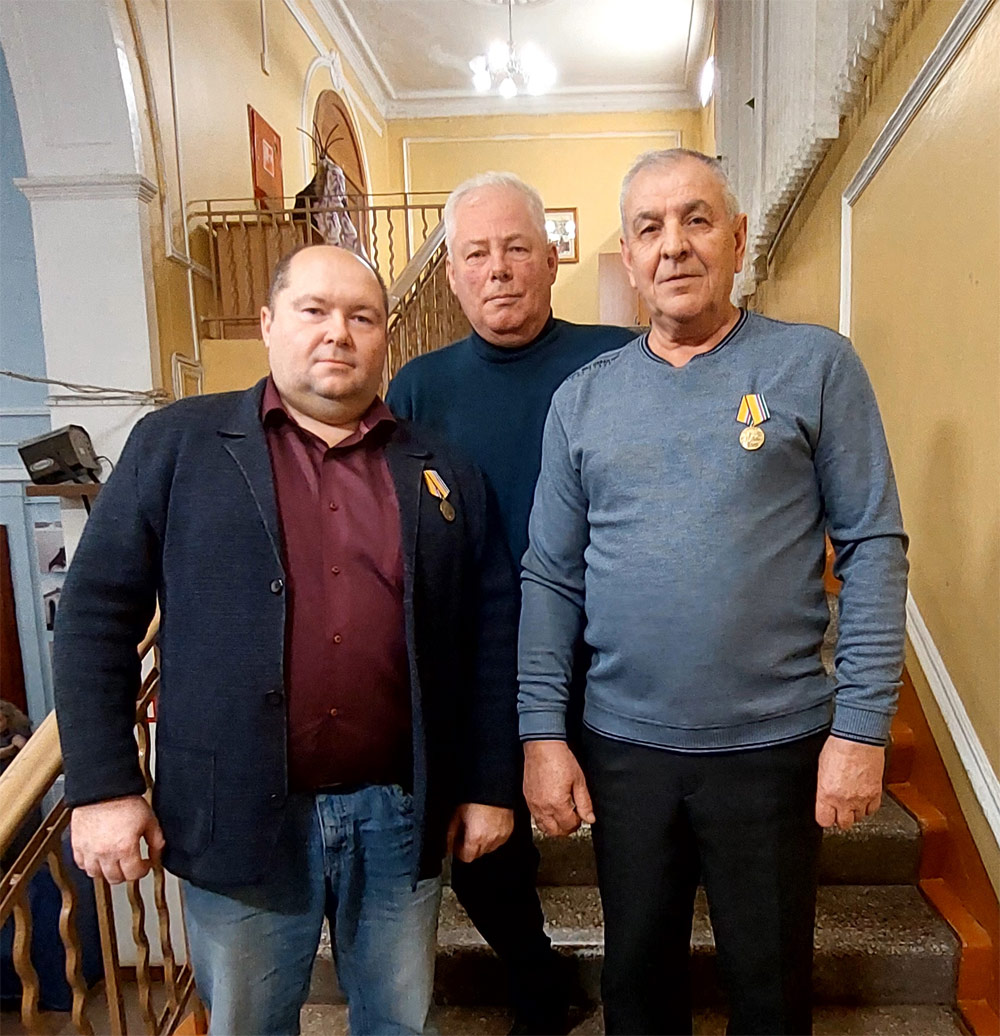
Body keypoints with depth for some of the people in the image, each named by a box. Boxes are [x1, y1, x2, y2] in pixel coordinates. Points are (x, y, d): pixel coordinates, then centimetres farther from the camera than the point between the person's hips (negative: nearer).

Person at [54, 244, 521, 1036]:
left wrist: (491, 784, 4)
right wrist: (103, 786, -6)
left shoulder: (442, 474, 4)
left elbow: (493, 634, 5)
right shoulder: (175, 445, -2)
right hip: (236, 814, -1)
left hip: (401, 813, 2)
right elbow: (97, 615, -2)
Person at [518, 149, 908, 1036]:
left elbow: (873, 546, -5)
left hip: (776, 744, -2)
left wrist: (863, 727, -9)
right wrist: (542, 732, -1)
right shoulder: (583, 397, 3)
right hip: (623, 746, 2)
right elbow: (550, 577, 3)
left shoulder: (815, 365, -4)